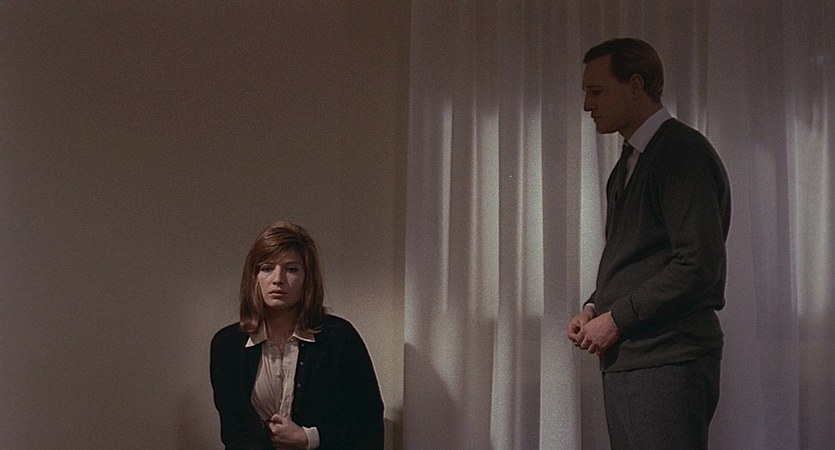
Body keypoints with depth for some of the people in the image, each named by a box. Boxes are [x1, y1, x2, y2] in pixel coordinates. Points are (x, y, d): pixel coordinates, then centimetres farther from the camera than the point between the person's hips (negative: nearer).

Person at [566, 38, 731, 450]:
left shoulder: (683, 152, -10)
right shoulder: (629, 162, 20)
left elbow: (699, 264, -19)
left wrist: (616, 318, -14)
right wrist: (593, 308, 8)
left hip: (666, 363, -9)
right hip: (624, 361, 9)